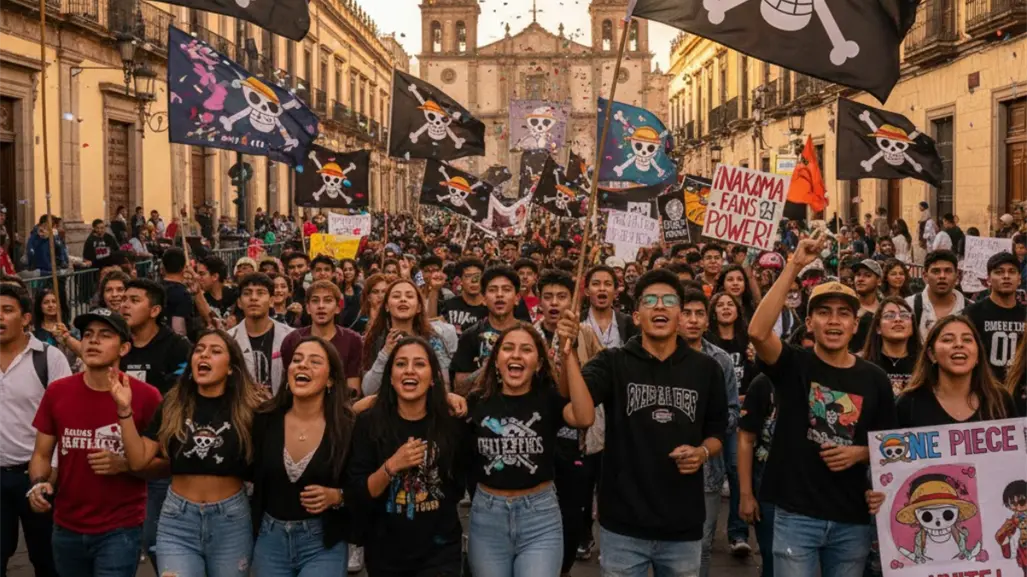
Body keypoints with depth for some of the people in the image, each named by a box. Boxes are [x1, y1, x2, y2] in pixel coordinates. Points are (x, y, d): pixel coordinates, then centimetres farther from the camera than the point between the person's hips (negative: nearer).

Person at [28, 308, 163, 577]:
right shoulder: (56, 392, -2)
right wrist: (39, 483, -12)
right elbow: (41, 454, 7)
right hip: (66, 528, 4)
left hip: (120, 530, -4)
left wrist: (124, 465, -21)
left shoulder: (146, 396, -11)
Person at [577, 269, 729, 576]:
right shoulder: (613, 362, -4)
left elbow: (716, 432, 13)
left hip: (683, 527, 2)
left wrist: (702, 453, -9)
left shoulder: (706, 369, 3)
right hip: (623, 525, -2)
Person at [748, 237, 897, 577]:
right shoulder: (793, 365, -4)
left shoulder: (875, 379, 4)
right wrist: (795, 266, -25)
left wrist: (860, 453, -10)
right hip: (796, 515, -3)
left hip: (852, 519, 3)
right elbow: (757, 331, -24)